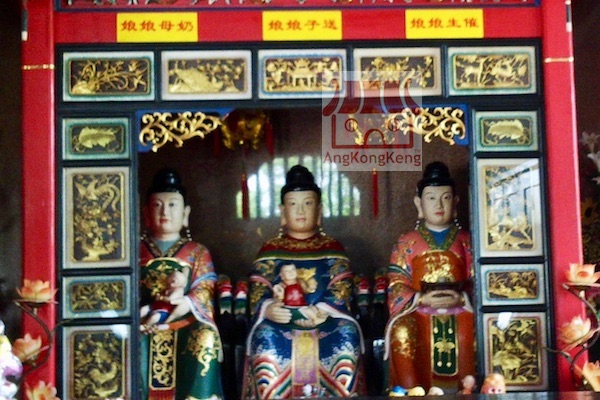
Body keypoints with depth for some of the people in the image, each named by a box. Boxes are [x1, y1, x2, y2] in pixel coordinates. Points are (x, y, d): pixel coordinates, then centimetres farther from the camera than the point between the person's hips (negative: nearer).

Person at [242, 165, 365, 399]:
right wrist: (268, 308, -22)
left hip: (326, 320, 0)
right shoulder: (270, 251, 15)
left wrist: (319, 311, -21)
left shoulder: (333, 249, 14)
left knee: (346, 333, -32)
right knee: (265, 337, -33)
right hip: (280, 321, 0)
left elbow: (341, 291, 1)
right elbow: (258, 293, 3)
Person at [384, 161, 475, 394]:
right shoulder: (406, 243, 11)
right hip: (418, 310, -1)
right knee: (403, 334, -32)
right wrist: (423, 299, -15)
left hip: (460, 308, 1)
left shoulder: (465, 241, 14)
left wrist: (461, 298, -15)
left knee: (472, 334, -30)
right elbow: (397, 285, 3)